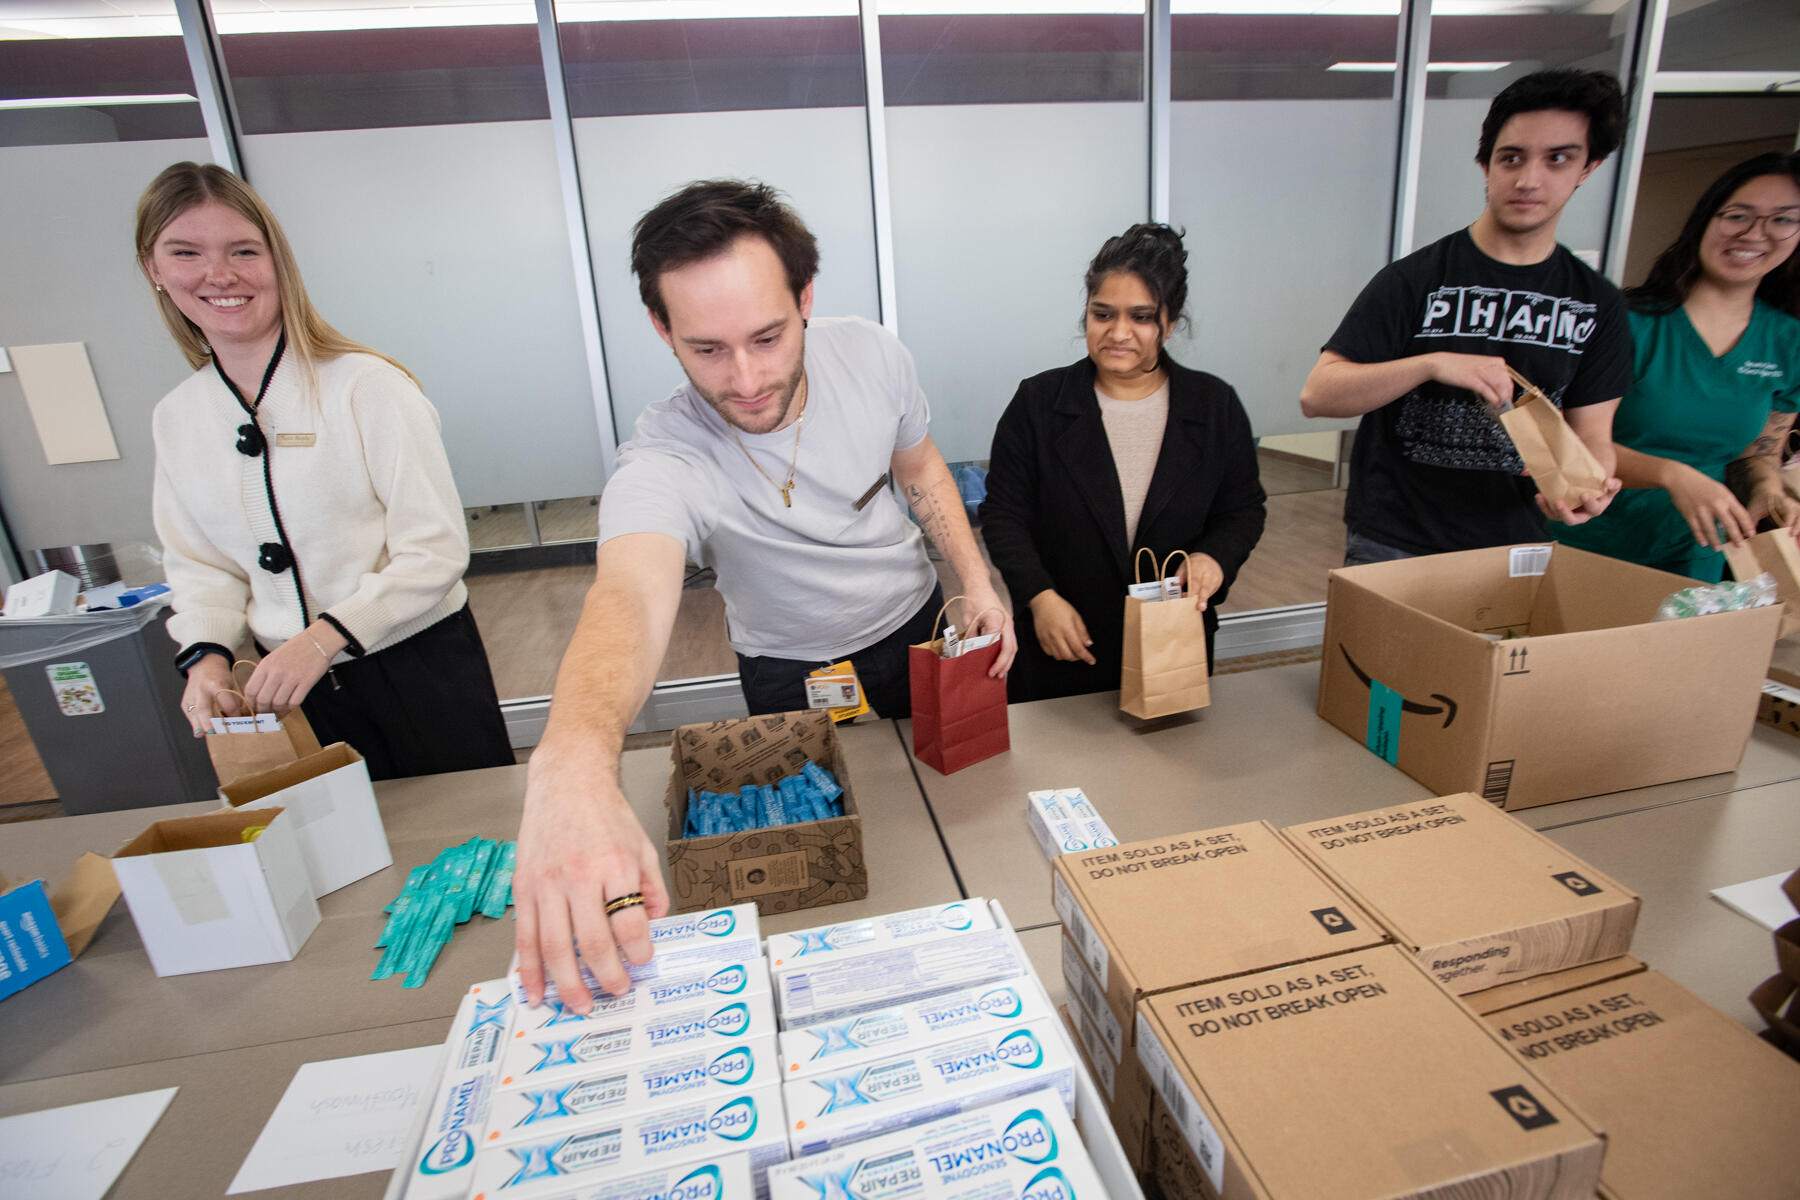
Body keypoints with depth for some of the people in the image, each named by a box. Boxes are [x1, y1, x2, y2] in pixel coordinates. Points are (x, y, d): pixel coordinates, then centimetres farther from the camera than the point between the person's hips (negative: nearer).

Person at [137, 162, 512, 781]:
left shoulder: (368, 385, -14)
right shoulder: (175, 418, 6)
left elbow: (437, 550, -16)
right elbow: (199, 562, 13)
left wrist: (323, 637, -21)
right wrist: (207, 653, -5)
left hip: (419, 665, -4)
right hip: (293, 686, 5)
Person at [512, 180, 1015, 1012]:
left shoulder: (872, 356, -21)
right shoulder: (664, 462, -35)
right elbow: (630, 591, -55)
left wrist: (978, 581, -6)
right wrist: (573, 761, -75)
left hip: (920, 624, 5)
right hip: (794, 676, -4)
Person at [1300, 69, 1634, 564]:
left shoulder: (1596, 303, 6)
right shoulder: (1415, 279, -7)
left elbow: (1591, 433, 6)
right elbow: (1316, 395, -16)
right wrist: (1432, 364, -29)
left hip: (1515, 549, 4)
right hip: (1392, 546, -4)